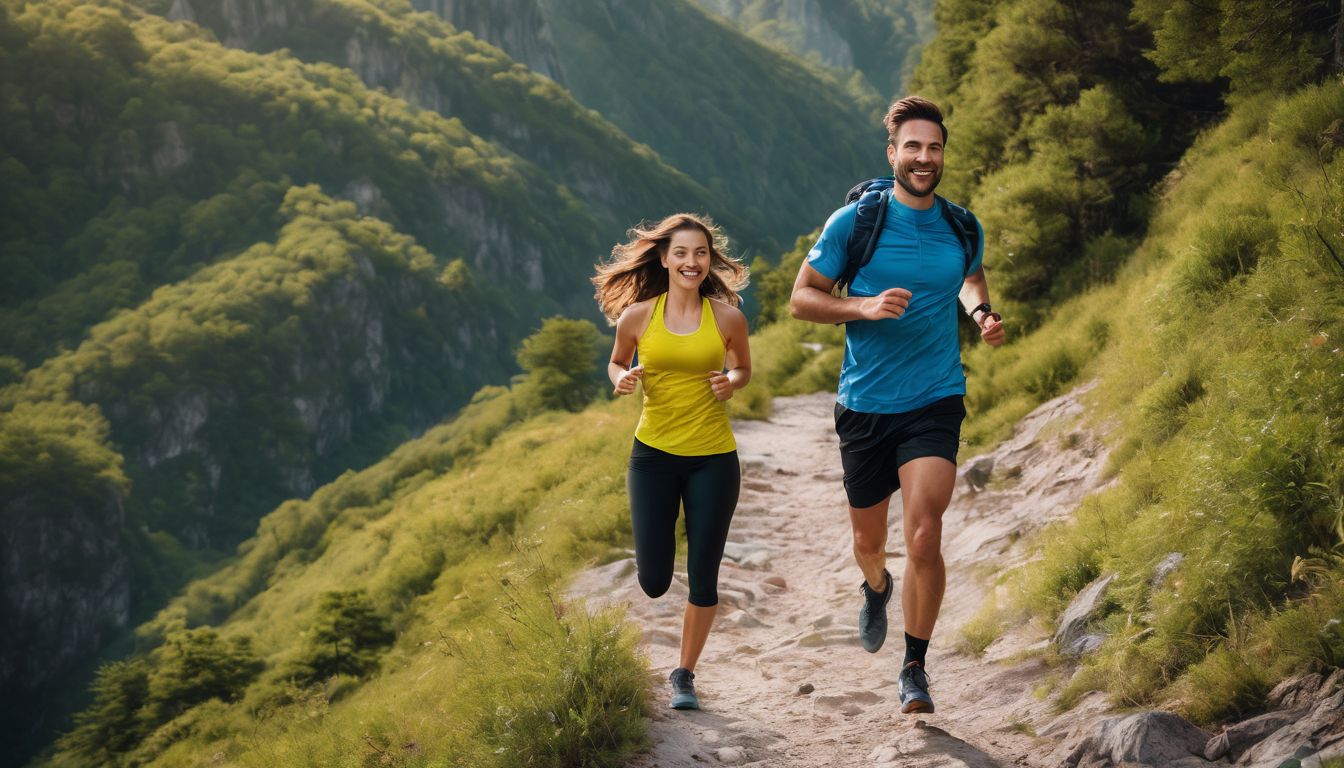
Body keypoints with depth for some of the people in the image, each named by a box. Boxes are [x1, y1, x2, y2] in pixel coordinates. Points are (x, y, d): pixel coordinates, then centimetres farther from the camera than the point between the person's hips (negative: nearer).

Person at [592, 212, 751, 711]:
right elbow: (617, 362, 14)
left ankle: (684, 675, 23)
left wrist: (731, 383, -9)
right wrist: (622, 379, -8)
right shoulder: (637, 316, -4)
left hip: (713, 459, 0)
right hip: (654, 455, 0)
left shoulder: (728, 318, -4)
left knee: (702, 578, 3)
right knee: (653, 582, 0)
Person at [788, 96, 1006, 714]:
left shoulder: (962, 228, 2)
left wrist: (982, 313, 4)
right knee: (868, 539, 15)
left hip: (935, 402, 0)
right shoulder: (853, 222, -6)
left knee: (924, 536, -15)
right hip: (865, 403, 0)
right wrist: (866, 306, -18)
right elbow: (802, 298, -2)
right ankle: (876, 589, 53)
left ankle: (915, 669, 2)